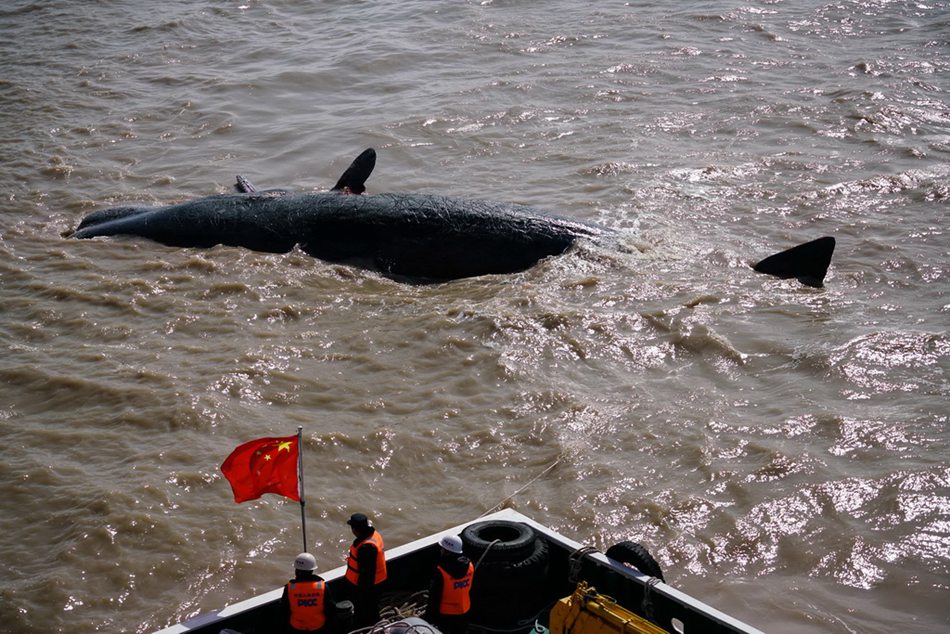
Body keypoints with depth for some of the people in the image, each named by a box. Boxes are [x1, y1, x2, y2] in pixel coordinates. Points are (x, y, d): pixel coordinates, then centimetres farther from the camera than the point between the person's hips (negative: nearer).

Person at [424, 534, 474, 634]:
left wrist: (429, 617, -10)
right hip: (463, 613, 5)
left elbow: (434, 598, -20)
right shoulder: (469, 566, -9)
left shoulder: (441, 571, -27)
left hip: (445, 614, -5)